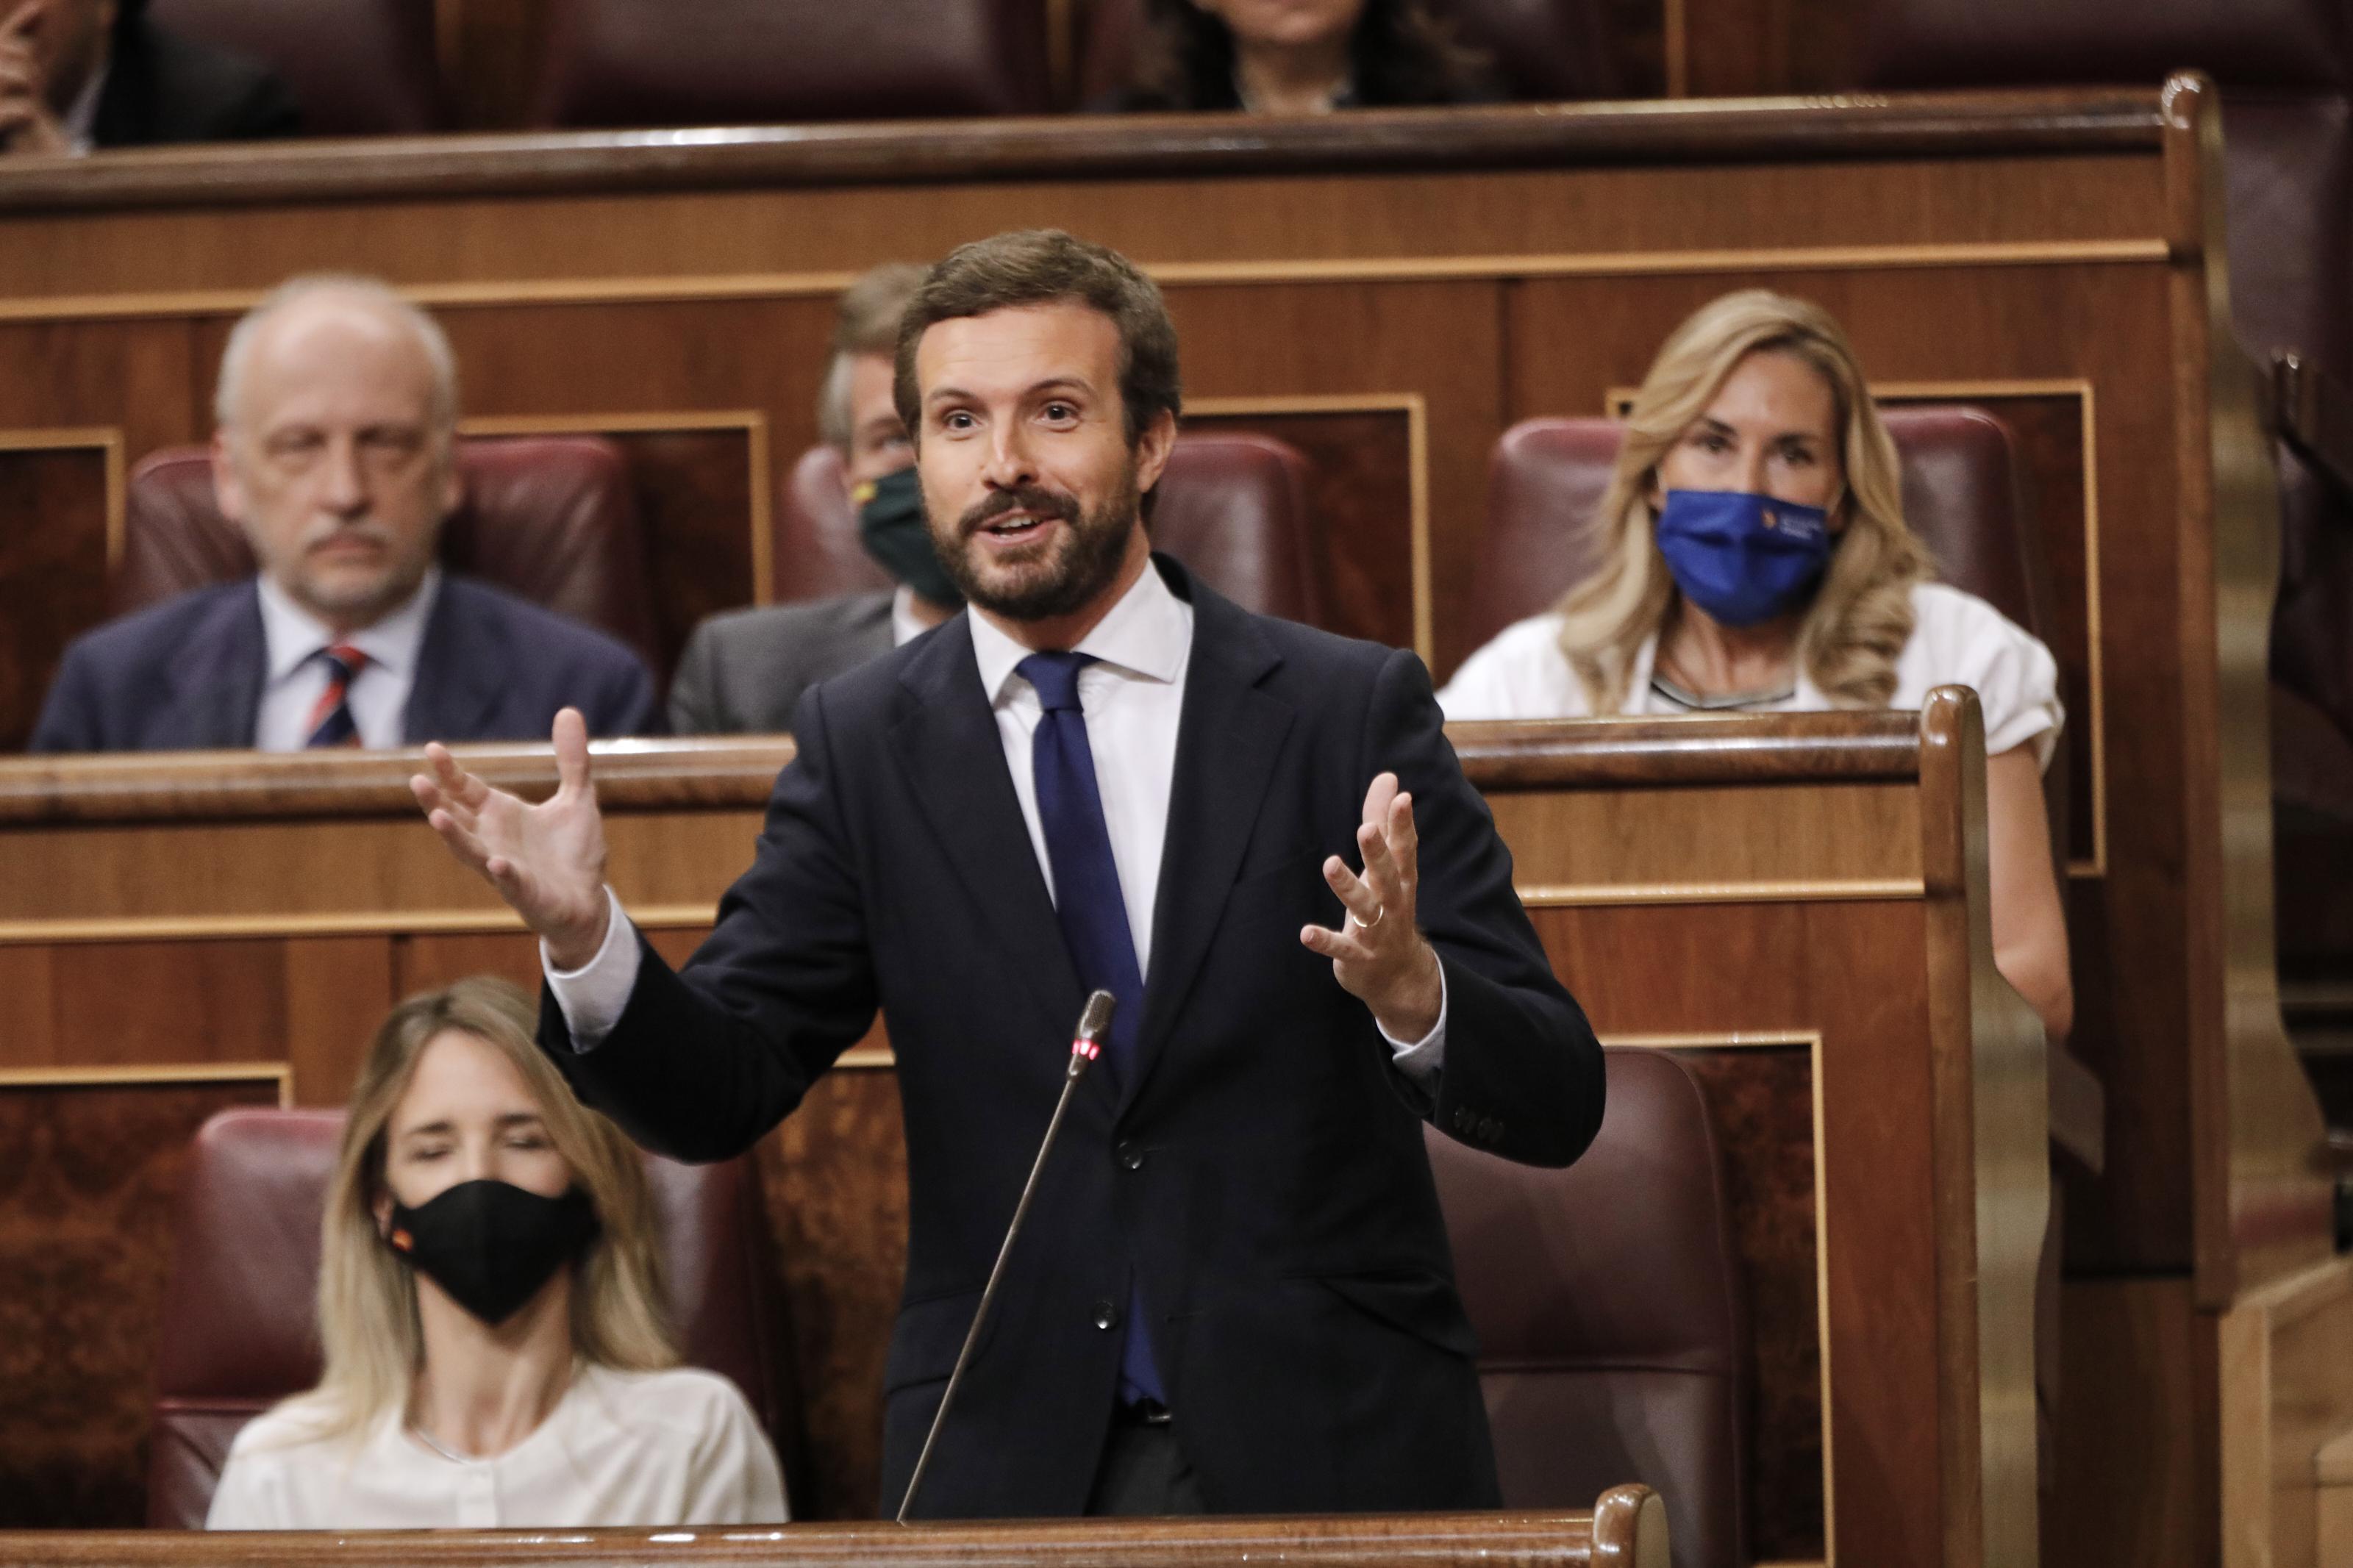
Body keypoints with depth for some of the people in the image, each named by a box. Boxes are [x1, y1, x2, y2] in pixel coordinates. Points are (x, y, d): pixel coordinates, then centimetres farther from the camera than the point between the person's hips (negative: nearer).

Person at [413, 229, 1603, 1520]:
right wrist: (583, 937, -20)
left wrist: (1411, 990, -28)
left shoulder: (1350, 712, -2)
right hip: (1004, 1472, 1)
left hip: (1332, 1460, -1)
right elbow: (721, 1092, -1)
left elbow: (1554, 1106, -6)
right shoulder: (863, 742, 6)